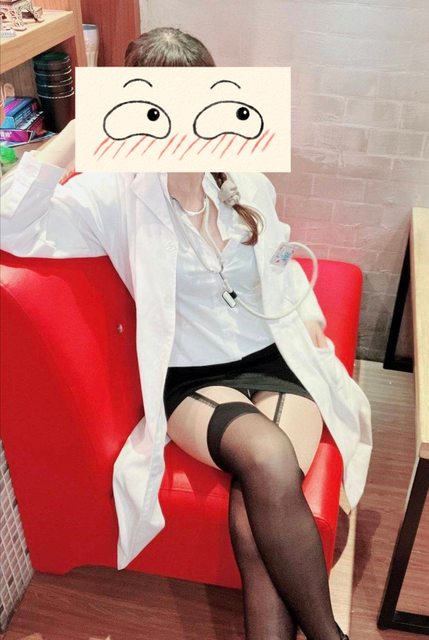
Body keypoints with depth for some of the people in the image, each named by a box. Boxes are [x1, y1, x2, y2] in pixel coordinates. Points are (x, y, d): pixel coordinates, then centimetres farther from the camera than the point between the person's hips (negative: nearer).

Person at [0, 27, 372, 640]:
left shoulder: (247, 182, 6)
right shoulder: (117, 194, -5)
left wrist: (311, 327, 6)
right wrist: (81, 129, -18)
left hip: (276, 359, 3)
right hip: (191, 381, -2)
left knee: (255, 520, -24)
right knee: (268, 460, -32)